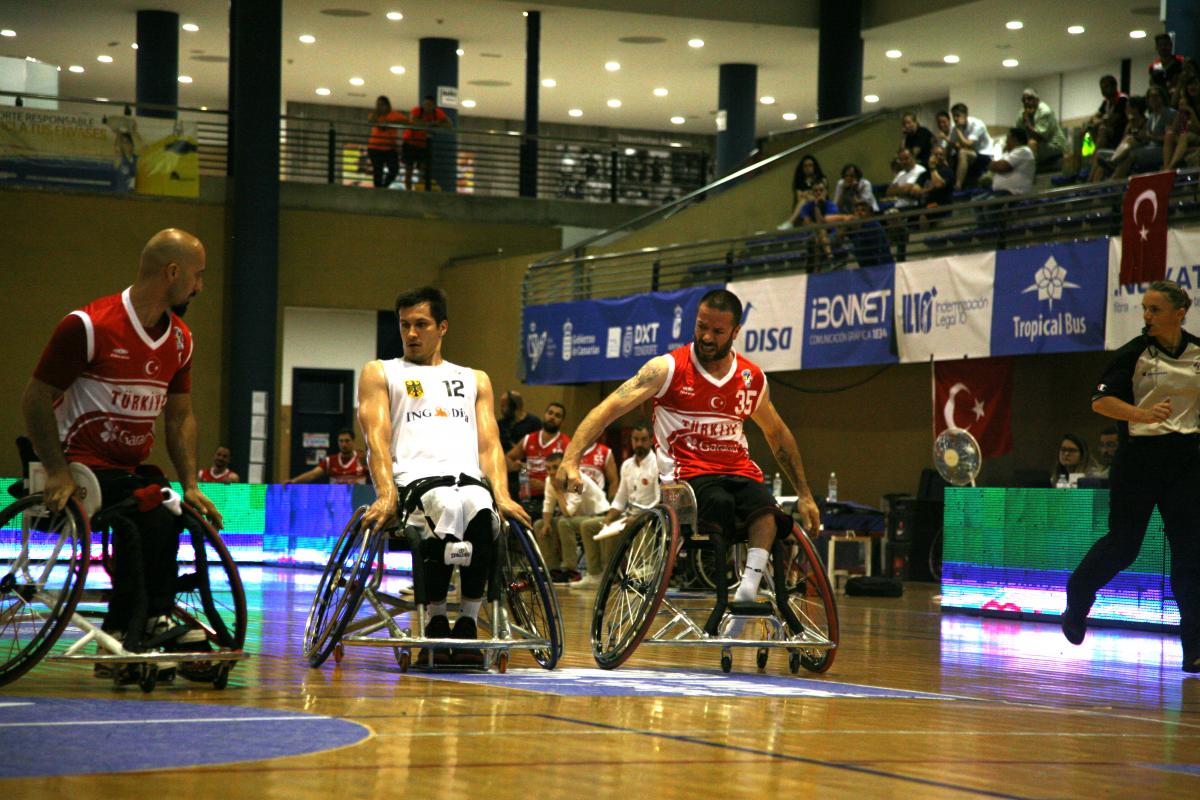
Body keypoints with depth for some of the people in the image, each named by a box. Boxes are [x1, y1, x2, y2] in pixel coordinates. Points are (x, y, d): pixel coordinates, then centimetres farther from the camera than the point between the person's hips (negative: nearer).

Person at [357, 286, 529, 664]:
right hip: (413, 477, -2)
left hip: (469, 477, 2)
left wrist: (501, 494, -3)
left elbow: (489, 443, 17)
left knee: (481, 508, -38)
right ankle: (436, 623, -26)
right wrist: (387, 494, -13)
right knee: (448, 507, -40)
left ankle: (468, 622, -27)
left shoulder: (474, 380, 29)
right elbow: (377, 437, 5)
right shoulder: (380, 373, 21)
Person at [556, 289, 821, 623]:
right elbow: (608, 409, -14)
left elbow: (777, 434, 27)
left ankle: (747, 590, -41)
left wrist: (804, 495, 25)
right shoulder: (668, 369, -4)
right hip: (689, 473, -3)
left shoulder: (753, 378, 10)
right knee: (720, 504, -37)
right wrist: (571, 460, -28)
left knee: (766, 509, -32)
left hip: (740, 470, 4)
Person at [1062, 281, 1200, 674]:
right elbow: (1101, 401, -13)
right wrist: (1143, 414, -28)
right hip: (1140, 454, -3)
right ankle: (1077, 599, 30)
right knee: (1123, 543, 2)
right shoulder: (1133, 353, -6)